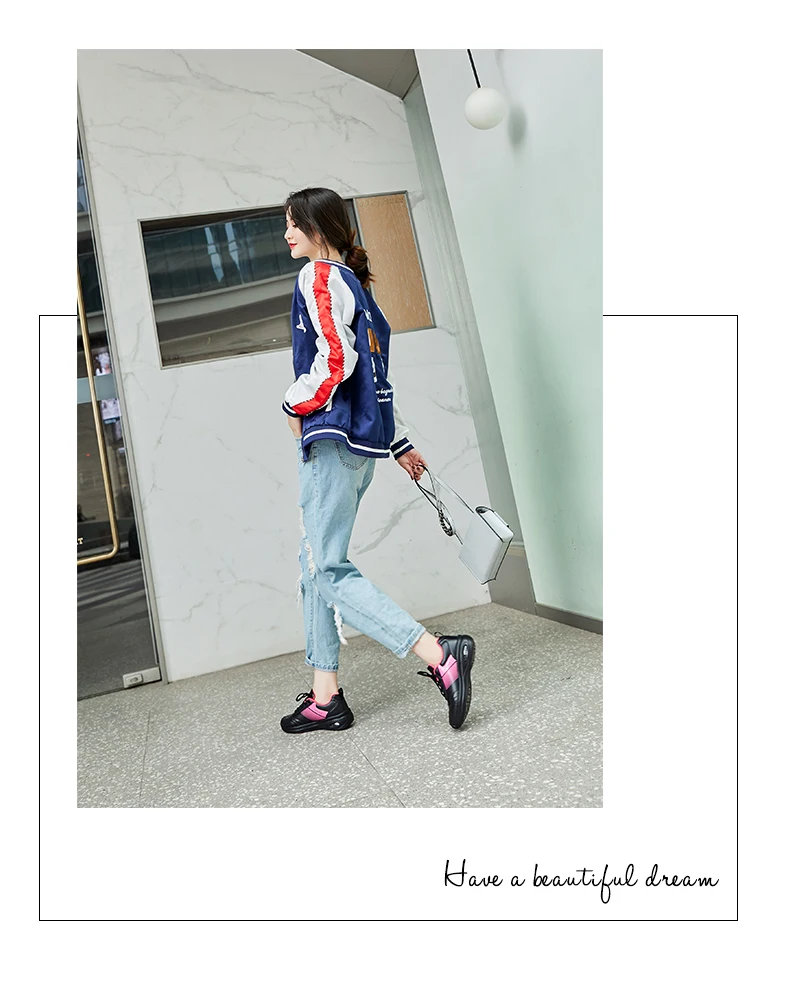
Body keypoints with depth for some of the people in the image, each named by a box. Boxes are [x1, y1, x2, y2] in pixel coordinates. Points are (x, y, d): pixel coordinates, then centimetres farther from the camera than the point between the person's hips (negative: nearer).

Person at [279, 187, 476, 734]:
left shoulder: (319, 277, -5)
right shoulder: (354, 283, 23)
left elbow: (335, 361, -19)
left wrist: (296, 404, -3)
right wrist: (401, 442, 25)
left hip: (335, 435, -10)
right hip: (361, 440, 10)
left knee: (329, 569, -11)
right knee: (315, 562, 12)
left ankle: (440, 655, -18)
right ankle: (325, 697, 16)